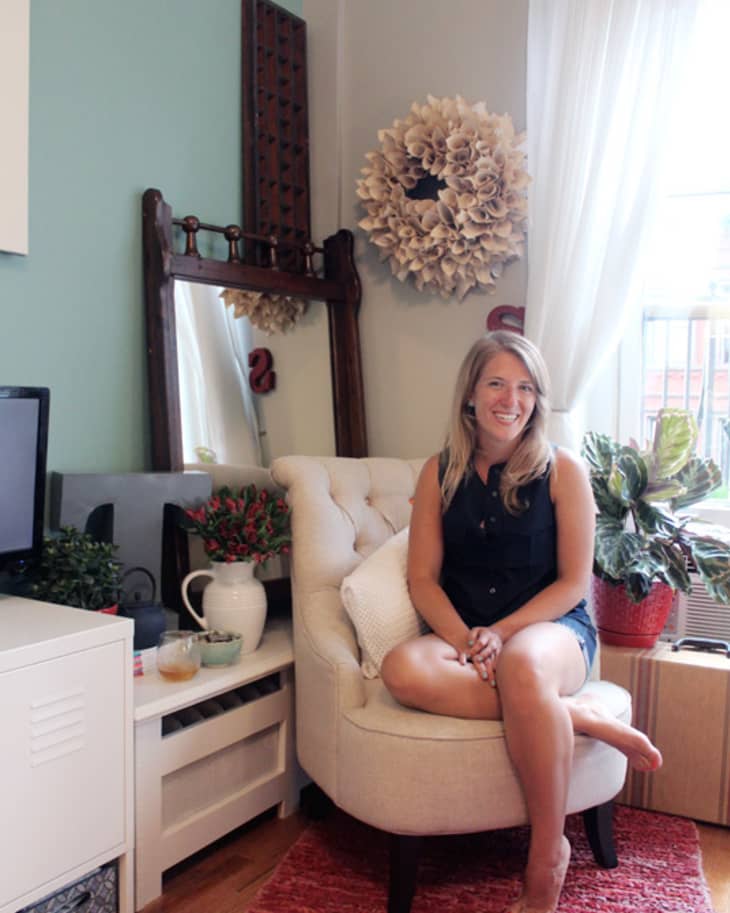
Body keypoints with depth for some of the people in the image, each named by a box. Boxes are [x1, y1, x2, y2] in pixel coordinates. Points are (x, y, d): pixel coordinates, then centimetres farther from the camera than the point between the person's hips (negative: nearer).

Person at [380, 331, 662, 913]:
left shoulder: (563, 470, -1)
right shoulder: (440, 473, 6)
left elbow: (574, 582, -2)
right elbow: (423, 578, 2)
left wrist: (502, 633, -15)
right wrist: (464, 640, -15)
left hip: (552, 626, -2)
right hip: (462, 631, 3)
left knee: (522, 664, -39)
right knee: (402, 669, -31)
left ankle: (547, 865, -21)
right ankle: (584, 718, -23)